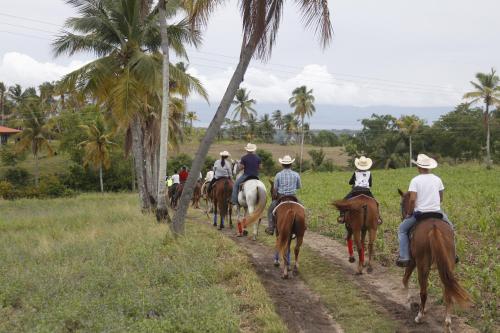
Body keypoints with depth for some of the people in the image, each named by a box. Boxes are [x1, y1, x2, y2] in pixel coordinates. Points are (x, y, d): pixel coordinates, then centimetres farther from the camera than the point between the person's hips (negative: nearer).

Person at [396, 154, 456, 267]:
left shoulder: (415, 180, -9)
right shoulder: (437, 179, 6)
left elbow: (412, 199, -16)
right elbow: (441, 198, 12)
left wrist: (409, 213, -3)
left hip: (420, 212, -4)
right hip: (437, 212, 4)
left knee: (402, 229, 14)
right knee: (449, 227, 30)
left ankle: (404, 257, 2)